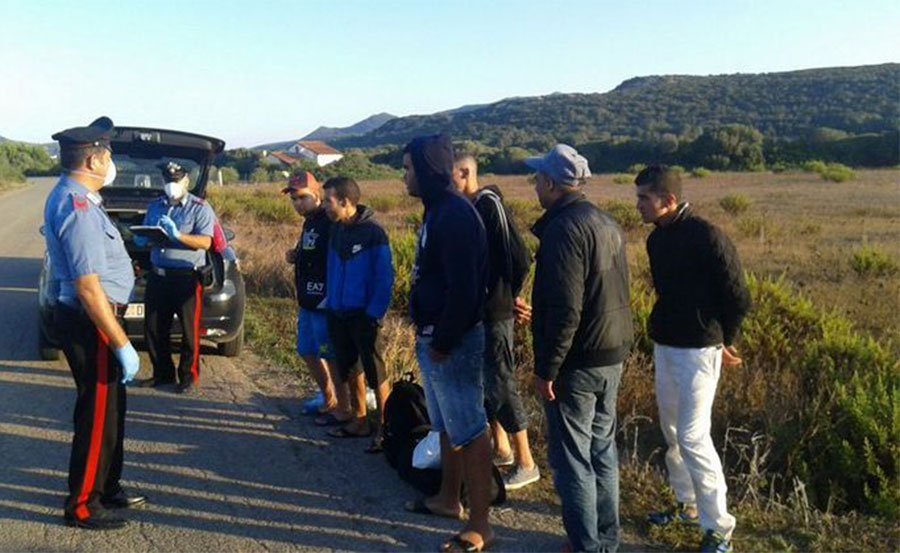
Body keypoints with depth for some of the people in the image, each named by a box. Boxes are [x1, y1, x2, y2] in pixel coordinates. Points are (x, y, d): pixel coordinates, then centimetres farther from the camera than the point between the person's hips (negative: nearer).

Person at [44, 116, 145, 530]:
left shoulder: (71, 196, 10)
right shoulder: (77, 206, -22)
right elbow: (88, 287, -25)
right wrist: (122, 345, -23)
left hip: (87, 320, 10)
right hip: (91, 324, -10)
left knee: (108, 409, 20)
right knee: (98, 415, 2)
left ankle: (106, 488, 34)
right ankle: (81, 506, 16)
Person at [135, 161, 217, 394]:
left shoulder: (200, 208, -2)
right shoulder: (155, 206, 15)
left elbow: (205, 242, -13)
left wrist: (178, 235, -26)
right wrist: (143, 239, -3)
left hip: (186, 276, -6)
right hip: (157, 275, 6)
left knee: (189, 330, 0)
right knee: (154, 328, 10)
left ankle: (188, 376, 13)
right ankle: (162, 373, 24)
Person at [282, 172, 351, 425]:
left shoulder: (329, 223, -18)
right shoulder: (309, 222, 13)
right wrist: (294, 257, 6)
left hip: (325, 303, -10)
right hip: (307, 301, 10)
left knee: (332, 357, 0)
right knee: (307, 352, 18)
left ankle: (343, 411, 14)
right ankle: (329, 400, 33)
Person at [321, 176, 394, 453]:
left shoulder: (373, 232, -14)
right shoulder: (336, 230, 7)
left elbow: (384, 277, -15)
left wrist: (374, 313, -18)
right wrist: (330, 302, 7)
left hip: (363, 314, -7)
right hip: (337, 314, 7)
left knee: (375, 371, -1)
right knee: (349, 368, 15)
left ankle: (384, 427, 10)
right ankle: (360, 421, 28)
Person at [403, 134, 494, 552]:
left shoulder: (455, 215, -19)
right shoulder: (436, 210, 13)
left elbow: (463, 289, -24)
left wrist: (442, 342, -19)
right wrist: (429, 337, 13)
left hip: (452, 341, -10)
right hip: (432, 336, 10)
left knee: (468, 430, -2)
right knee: (446, 425, 21)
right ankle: (448, 498, 38)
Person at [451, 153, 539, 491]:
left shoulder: (489, 205, -17)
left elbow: (519, 258, -21)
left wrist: (508, 294, -8)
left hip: (493, 313, -9)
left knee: (501, 385, -2)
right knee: (482, 380, 17)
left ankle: (526, 464, 10)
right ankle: (501, 449, 32)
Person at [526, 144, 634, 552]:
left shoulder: (563, 228, -18)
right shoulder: (606, 224, 11)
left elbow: (564, 309, -24)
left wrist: (546, 370, -18)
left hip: (577, 362, -9)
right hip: (612, 357, 9)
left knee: (571, 458, 1)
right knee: (602, 450, 17)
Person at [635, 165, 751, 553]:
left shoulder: (706, 237, -18)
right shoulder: (657, 239, 6)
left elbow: (738, 299, -12)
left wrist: (722, 343, -1)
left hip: (697, 350, -8)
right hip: (664, 347, 8)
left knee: (693, 437, -6)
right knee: (672, 431, 16)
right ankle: (688, 503, 33)